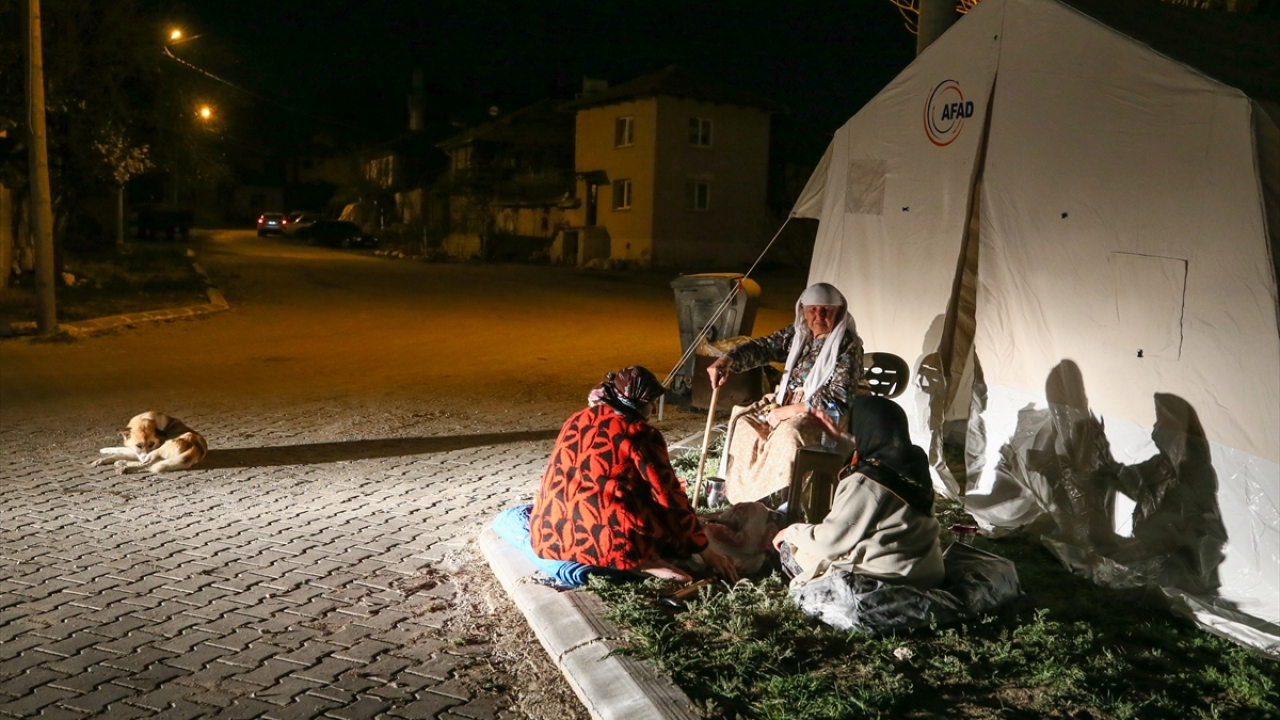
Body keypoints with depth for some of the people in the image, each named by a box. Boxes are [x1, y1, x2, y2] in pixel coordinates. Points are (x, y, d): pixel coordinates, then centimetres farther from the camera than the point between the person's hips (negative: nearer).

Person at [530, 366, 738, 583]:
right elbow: (671, 498, -1)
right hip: (603, 542, -7)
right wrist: (706, 551, 8)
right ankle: (645, 562, -5)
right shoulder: (640, 434, -3)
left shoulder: (578, 419, 16)